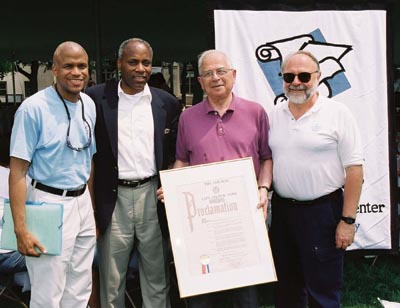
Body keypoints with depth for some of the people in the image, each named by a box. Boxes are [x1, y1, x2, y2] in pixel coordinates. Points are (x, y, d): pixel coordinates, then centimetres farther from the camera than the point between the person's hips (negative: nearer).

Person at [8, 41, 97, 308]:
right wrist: (21, 229, -17)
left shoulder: (89, 105, 6)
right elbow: (18, 171, -14)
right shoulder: (33, 108, -14)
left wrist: (93, 207, 10)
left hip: (83, 203, 6)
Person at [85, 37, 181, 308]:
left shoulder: (167, 102, 6)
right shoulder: (97, 98, -1)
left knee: (157, 278, 11)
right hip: (113, 197, -1)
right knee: (111, 280, 9)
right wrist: (90, 201, -2)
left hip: (153, 194, 2)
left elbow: (175, 153, 12)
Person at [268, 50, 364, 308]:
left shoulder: (338, 113, -8)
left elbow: (354, 170, -10)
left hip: (322, 211, -5)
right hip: (281, 209, 5)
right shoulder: (275, 115, 7)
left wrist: (348, 220, -13)